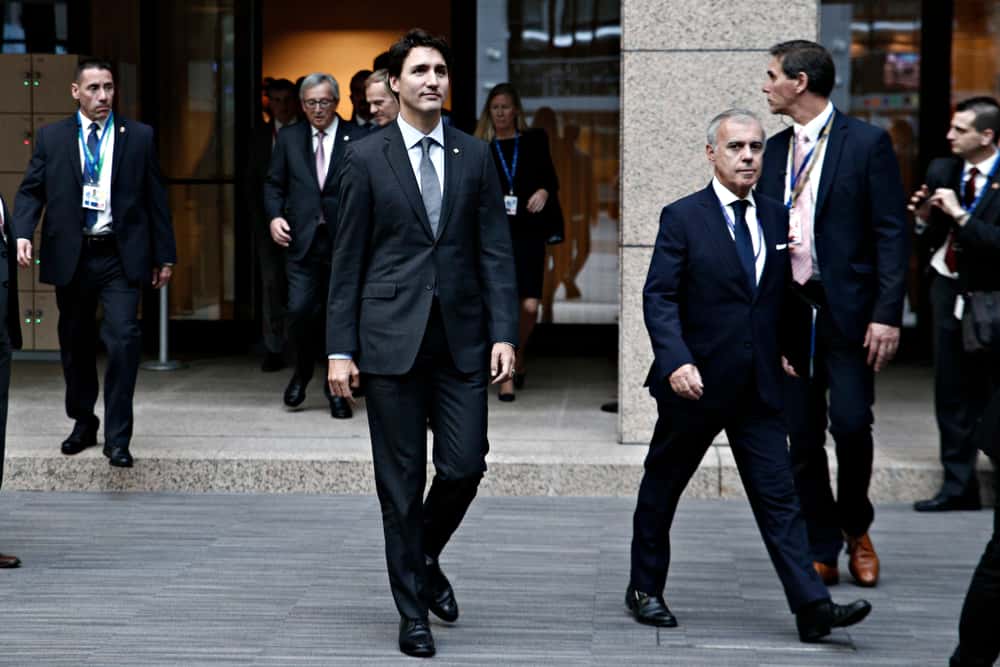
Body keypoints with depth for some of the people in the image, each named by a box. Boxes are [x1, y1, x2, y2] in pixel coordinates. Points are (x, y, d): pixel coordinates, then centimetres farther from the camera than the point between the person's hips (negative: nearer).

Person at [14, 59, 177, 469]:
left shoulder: (139, 137, 4)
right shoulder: (51, 138, 5)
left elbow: (154, 198, 5)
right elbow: (31, 190, 3)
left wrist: (164, 255, 5)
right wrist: (22, 233, -15)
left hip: (120, 256, -2)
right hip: (70, 257, 2)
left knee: (123, 340, -12)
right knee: (76, 344, 12)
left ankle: (117, 438, -5)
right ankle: (83, 423, 30)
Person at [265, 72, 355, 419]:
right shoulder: (289, 138, 9)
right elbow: (274, 184, 13)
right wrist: (275, 215, -4)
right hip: (302, 239, 1)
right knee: (300, 310, -8)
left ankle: (337, 389, 16)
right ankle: (302, 371, 19)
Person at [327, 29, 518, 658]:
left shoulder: (476, 156, 7)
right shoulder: (366, 157, 1)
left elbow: (496, 251, 5)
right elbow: (348, 259, 1)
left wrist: (504, 334, -4)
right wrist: (341, 348, -3)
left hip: (462, 337, 2)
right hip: (391, 339, -2)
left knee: (465, 467, -1)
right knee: (401, 481, 2)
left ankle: (425, 558, 29)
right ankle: (413, 610, 14)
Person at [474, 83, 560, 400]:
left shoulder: (534, 141, 10)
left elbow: (550, 178, 8)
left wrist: (544, 191, -13)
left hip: (528, 232, 1)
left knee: (530, 305, -5)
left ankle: (517, 355, 25)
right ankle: (506, 376, 0)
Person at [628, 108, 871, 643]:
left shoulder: (776, 218, 8)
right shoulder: (683, 218, -7)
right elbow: (658, 298, -13)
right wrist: (677, 362, -24)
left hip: (758, 388, 4)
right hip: (696, 382, -4)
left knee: (778, 497, -2)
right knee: (662, 488, 11)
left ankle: (812, 608, -7)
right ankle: (645, 590, 26)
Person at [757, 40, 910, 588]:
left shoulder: (866, 143, -5)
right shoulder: (775, 149, 12)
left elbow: (892, 233, -7)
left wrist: (887, 314, -14)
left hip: (847, 311, -5)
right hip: (789, 310, 5)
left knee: (851, 425, -8)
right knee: (802, 438, 4)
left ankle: (856, 528, 17)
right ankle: (821, 552, 14)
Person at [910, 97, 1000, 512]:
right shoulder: (941, 171, 5)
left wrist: (960, 216, -26)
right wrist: (924, 220, -9)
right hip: (949, 291, 5)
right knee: (951, 393, 7)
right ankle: (958, 485, 14)